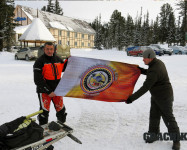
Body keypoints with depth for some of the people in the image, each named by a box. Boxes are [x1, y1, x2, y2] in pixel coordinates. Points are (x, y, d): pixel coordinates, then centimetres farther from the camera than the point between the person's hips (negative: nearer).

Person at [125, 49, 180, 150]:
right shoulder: (158, 62, -2)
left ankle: (176, 140, 19)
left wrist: (131, 98, -28)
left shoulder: (154, 71, -32)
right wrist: (142, 70, 1)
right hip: (155, 96, 9)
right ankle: (153, 135, 30)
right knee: (154, 116, 15)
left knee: (168, 118, 3)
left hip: (164, 97, -9)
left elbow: (145, 88, -32)